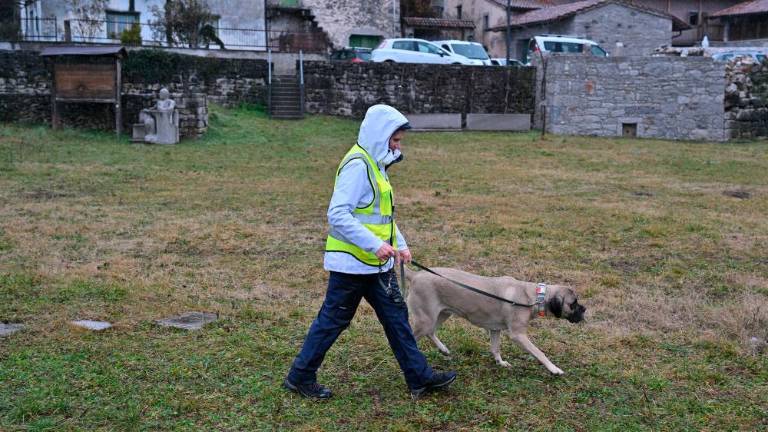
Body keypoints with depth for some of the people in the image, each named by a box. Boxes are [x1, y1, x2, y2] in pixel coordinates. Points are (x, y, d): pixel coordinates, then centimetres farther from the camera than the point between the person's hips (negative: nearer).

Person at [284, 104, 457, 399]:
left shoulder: (374, 163, 13)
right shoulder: (357, 165, -20)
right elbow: (338, 215, -28)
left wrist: (400, 244, 13)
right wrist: (375, 244, -30)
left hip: (377, 264, 10)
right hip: (352, 264, -10)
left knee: (396, 315, 12)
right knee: (333, 321, 3)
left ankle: (419, 377, 21)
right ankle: (300, 377, 19)